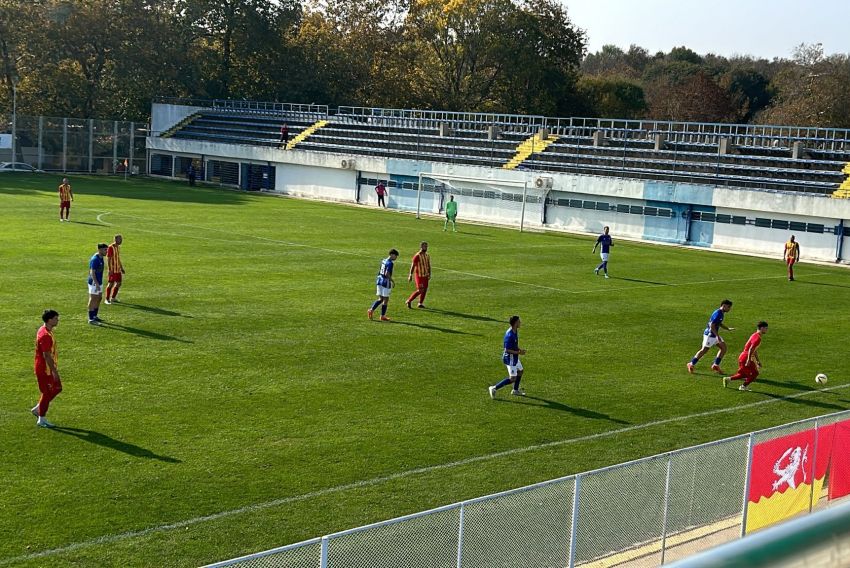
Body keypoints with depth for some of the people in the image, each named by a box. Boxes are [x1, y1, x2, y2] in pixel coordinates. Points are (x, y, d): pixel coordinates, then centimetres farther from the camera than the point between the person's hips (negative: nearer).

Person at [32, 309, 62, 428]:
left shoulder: (44, 330, 8)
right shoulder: (45, 335, -25)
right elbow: (47, 356, -25)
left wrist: (54, 368, 22)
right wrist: (54, 371, -22)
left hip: (47, 368, 10)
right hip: (44, 369, -10)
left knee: (57, 388, 18)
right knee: (47, 393, 1)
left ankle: (37, 409, 26)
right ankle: (41, 420, 13)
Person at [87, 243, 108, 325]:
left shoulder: (101, 258, 9)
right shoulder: (95, 259, -20)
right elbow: (92, 272, -23)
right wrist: (96, 284, -26)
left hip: (99, 282, 10)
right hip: (94, 283, -10)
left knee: (99, 298, 16)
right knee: (93, 300, -3)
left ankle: (95, 316, 28)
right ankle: (91, 319, 3)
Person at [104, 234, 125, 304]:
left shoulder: (118, 247, 11)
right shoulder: (110, 248, -15)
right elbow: (108, 259, -17)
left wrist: (121, 268, 20)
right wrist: (109, 270, -22)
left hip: (118, 269, 8)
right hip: (112, 270, -8)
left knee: (118, 283, 10)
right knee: (110, 284, -3)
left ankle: (113, 298, 23)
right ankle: (107, 299, 7)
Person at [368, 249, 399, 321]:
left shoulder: (383, 261, 11)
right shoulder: (390, 263, -16)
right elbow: (387, 274, -23)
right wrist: (392, 281, -15)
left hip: (380, 282, 8)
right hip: (386, 283, -8)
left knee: (380, 299, 15)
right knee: (385, 299, 2)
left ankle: (371, 310, 2)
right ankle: (382, 316, 6)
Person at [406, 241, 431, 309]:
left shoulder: (427, 256, 8)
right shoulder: (417, 256, -13)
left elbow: (429, 266, 14)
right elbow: (413, 266, -12)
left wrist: (429, 274, 7)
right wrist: (410, 275, -14)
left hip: (425, 275, 7)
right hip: (419, 275, -7)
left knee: (425, 289, 5)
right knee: (420, 290, -9)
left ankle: (420, 303, 17)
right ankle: (409, 301, 5)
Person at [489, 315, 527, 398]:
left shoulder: (515, 331, 2)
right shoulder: (509, 335, -29)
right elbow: (507, 350, -27)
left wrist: (519, 349, 3)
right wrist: (519, 352, -21)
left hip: (514, 357, 10)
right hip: (510, 358, -10)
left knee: (520, 371, 25)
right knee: (512, 378, -7)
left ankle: (515, 390, 41)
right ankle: (494, 388, -1)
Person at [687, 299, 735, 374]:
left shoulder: (722, 313, 9)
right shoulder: (718, 313, -22)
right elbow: (712, 326, -26)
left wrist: (728, 329, 18)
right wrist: (718, 336, -27)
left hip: (714, 335, 10)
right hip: (709, 335, -10)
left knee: (723, 348, 4)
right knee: (704, 350, -2)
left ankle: (715, 365, 10)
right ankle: (691, 364, 12)